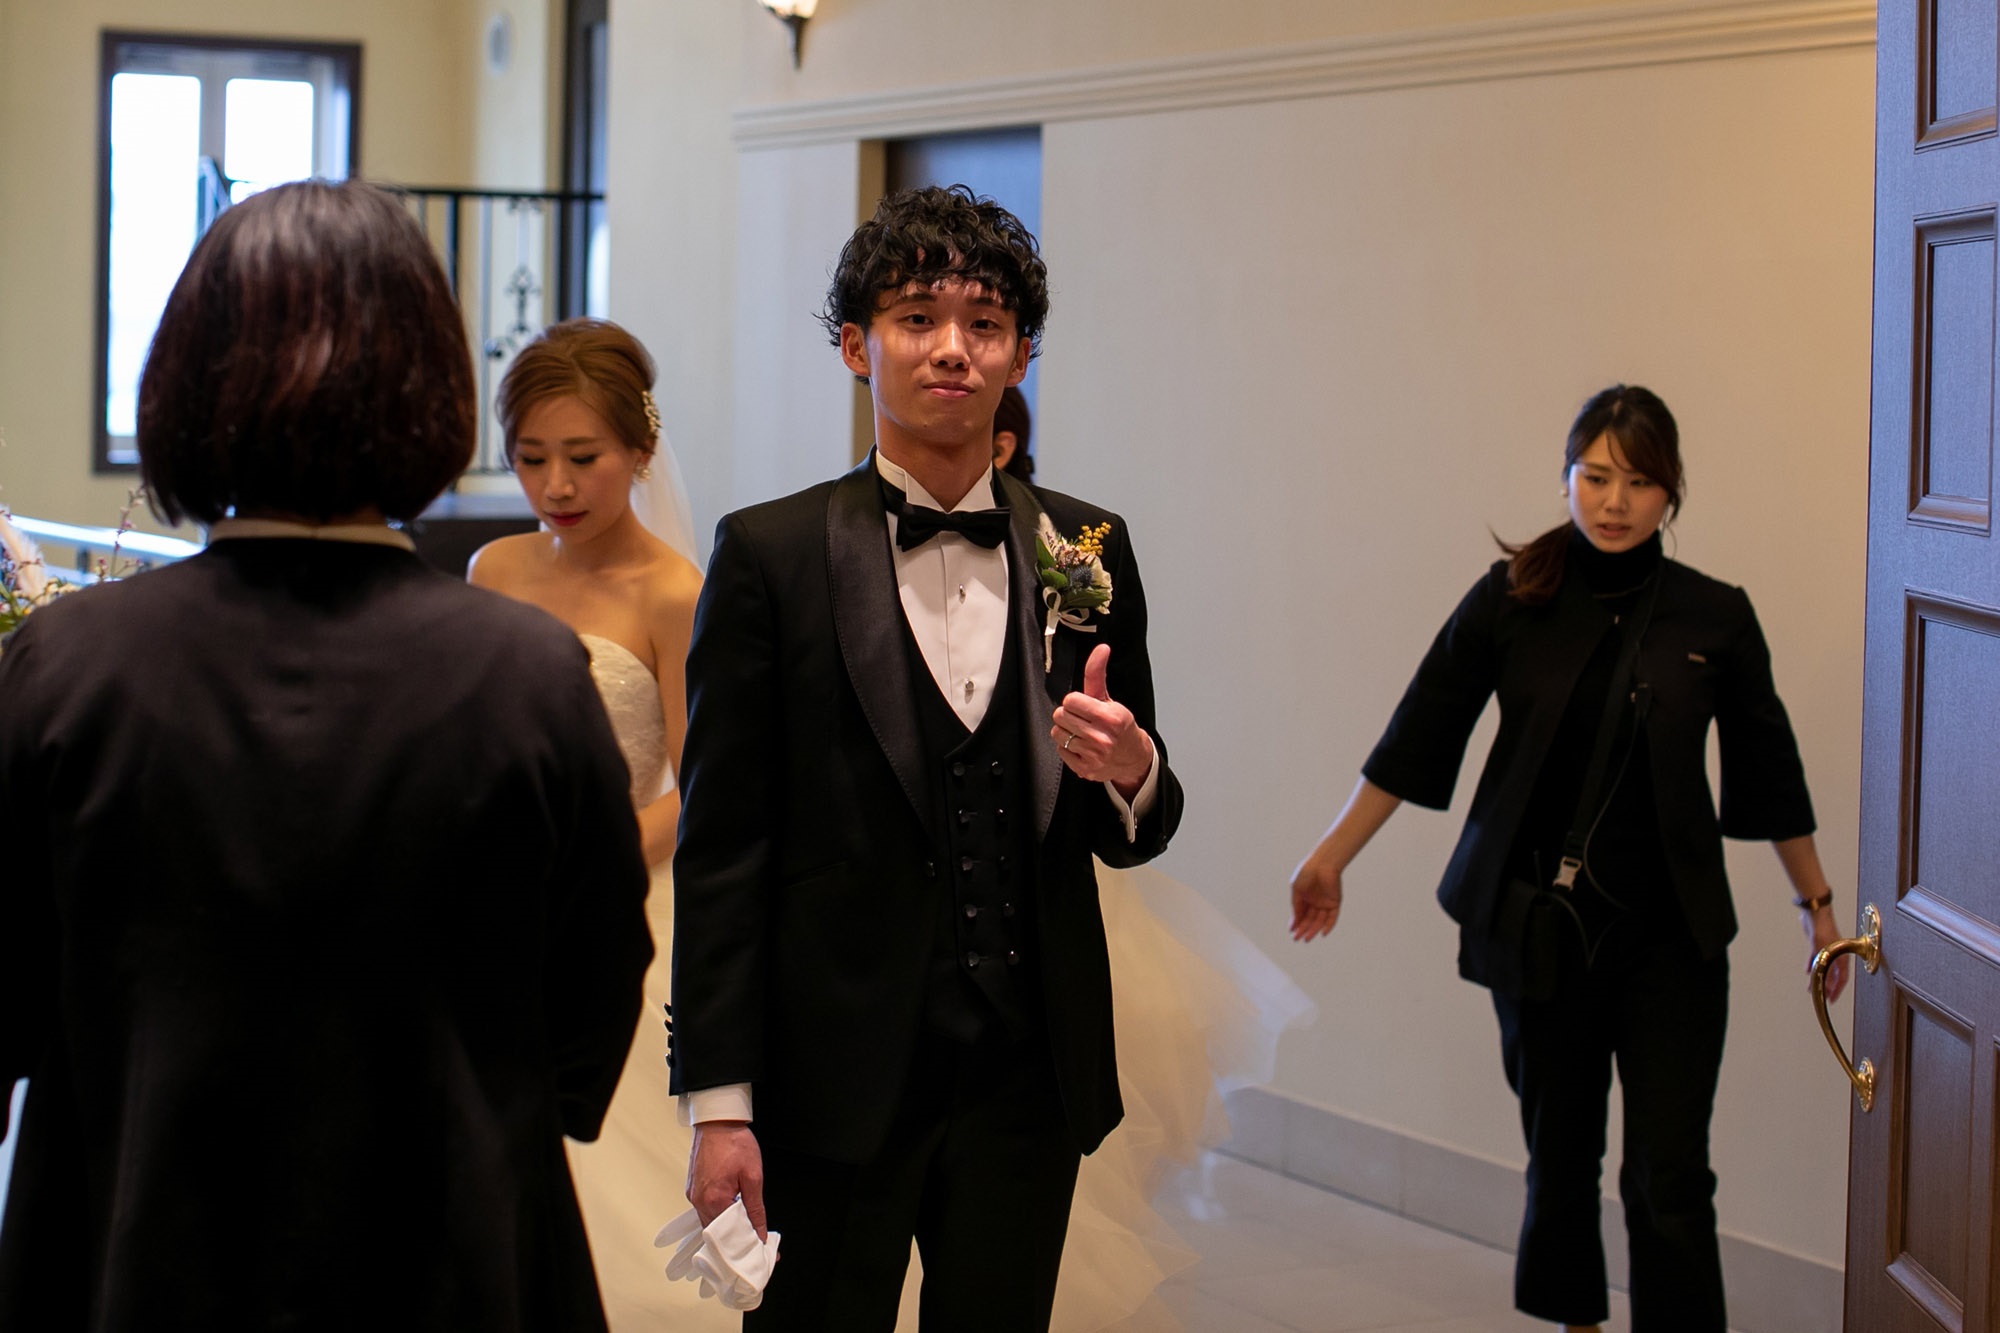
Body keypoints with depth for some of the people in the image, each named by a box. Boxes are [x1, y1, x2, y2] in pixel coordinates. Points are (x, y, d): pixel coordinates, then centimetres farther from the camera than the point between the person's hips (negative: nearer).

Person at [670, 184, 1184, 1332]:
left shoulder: (1086, 550, 5)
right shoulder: (771, 555, -4)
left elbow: (1132, 835, 12)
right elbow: (720, 849, -5)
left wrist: (1129, 775, -12)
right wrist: (719, 1103, -8)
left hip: (1031, 1076, 3)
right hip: (837, 1080, -3)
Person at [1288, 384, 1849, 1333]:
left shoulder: (1714, 618, -1)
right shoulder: (1510, 601, -2)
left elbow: (1768, 773, 9)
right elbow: (1416, 739, 4)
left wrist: (1818, 904, 16)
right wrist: (1332, 855, 7)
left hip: (1668, 934, -1)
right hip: (1537, 923, 1)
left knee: (1669, 1175, -6)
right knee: (1559, 1149, 13)